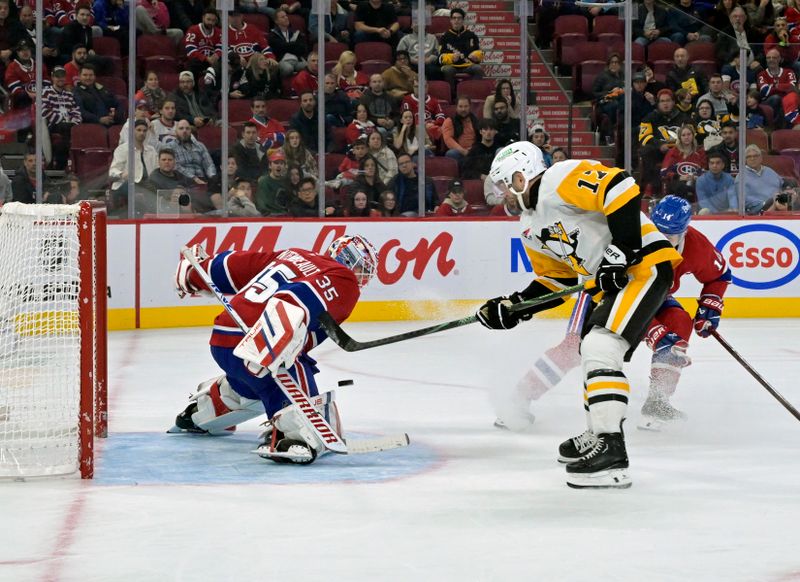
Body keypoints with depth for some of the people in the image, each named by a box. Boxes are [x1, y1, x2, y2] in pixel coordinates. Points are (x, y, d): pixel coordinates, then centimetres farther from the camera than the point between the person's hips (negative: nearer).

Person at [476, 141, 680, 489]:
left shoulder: (561, 179, -14)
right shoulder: (531, 230, 18)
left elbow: (621, 189, -25)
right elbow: (556, 279, 23)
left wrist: (621, 251, -25)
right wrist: (513, 307, 11)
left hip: (644, 263, -11)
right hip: (614, 279, 11)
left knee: (600, 347, -22)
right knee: (592, 350, 22)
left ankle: (611, 455, -25)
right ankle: (598, 435, 38)